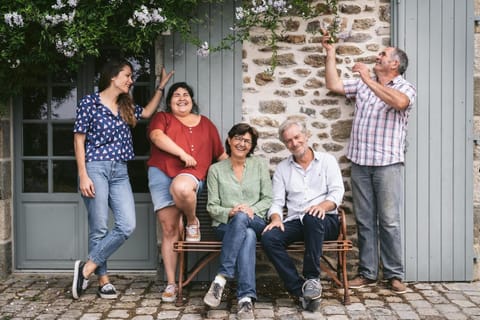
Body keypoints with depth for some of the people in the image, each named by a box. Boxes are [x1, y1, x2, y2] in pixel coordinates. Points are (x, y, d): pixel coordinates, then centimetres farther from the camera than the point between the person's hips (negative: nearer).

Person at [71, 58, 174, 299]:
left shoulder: (126, 107, 16)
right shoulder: (89, 103, -1)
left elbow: (148, 112, 30)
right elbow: (79, 140, -2)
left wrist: (161, 86, 25)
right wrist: (83, 175, -9)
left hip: (120, 172, 6)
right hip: (95, 168, -6)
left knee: (127, 226, -7)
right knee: (99, 228, -3)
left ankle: (87, 267, 4)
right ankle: (103, 280, 10)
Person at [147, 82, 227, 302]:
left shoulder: (205, 123, 20)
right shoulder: (162, 118, 14)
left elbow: (220, 153, 22)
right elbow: (157, 137, -8)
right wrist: (183, 154, -15)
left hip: (190, 175, 0)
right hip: (162, 175, 1)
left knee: (180, 188, -39)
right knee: (169, 230, -4)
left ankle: (192, 222, -8)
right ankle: (171, 283, 3)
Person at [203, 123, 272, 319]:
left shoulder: (259, 165, 13)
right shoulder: (215, 169, 10)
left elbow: (268, 199, 7)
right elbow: (212, 207, 4)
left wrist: (251, 210, -13)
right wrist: (229, 212, -16)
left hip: (256, 222, 1)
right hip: (225, 225, 0)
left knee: (242, 218, -37)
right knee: (248, 236, -37)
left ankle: (221, 279, -41)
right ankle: (246, 298, -43)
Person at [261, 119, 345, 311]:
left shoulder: (327, 160, 12)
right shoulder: (282, 168, 19)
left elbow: (337, 192, -1)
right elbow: (277, 201, 11)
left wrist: (323, 205, -23)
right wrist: (276, 218, -12)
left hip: (324, 221, -3)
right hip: (295, 223, 3)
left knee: (311, 217, -39)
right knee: (268, 237, -28)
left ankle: (312, 278, -28)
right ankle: (301, 289, -26)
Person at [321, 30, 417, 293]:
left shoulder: (405, 88, 1)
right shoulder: (363, 84, 19)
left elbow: (399, 102, -22)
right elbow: (334, 85, 16)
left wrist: (369, 80, -20)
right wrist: (330, 53, 15)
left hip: (388, 163, -5)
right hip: (360, 162, 5)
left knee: (389, 221, -4)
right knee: (364, 221, 6)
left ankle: (394, 274, 5)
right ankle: (367, 272, 13)